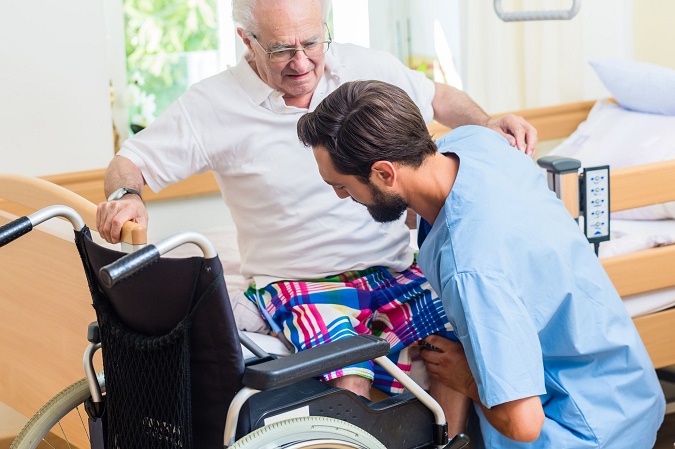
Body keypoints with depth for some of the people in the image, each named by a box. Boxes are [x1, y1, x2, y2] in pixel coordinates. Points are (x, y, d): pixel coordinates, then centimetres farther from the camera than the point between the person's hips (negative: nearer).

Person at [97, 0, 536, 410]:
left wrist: (487, 123, 1)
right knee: (349, 386, -32)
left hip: (394, 270, 4)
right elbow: (129, 162, 1)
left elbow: (439, 97, 20)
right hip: (301, 285, -3)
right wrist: (126, 195, -22)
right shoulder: (215, 105, -5)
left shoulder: (369, 68, 4)